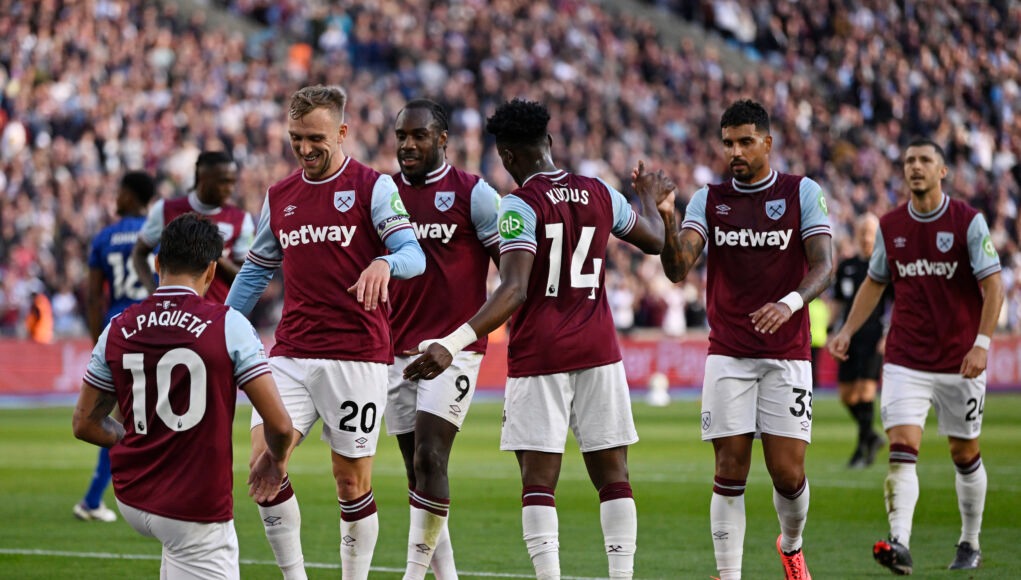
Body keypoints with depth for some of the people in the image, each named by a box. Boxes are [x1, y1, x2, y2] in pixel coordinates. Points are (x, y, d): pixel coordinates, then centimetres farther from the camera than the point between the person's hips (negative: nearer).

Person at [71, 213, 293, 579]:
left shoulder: (118, 329, 0)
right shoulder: (228, 325, -11)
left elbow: (85, 424, 10)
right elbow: (279, 424, -11)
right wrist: (275, 460, 11)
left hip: (132, 499, 6)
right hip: (197, 507, -6)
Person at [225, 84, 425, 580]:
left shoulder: (374, 187, -1)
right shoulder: (278, 197, 14)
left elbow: (413, 254, -12)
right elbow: (256, 271, 24)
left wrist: (384, 263, -35)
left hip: (357, 356, -4)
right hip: (291, 354, 4)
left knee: (352, 480, 0)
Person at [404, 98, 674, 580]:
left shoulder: (521, 204, -9)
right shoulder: (600, 194, 8)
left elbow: (514, 291, -21)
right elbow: (655, 241, 26)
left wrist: (453, 344, -28)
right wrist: (649, 200, 48)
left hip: (539, 356, -4)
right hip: (598, 350, 4)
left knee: (538, 481, -3)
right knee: (612, 476, 7)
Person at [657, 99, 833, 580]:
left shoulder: (802, 193, 2)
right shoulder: (708, 200, 7)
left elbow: (823, 265, -7)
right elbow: (678, 269, -5)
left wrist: (790, 302, -27)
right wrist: (666, 219, -24)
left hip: (787, 355, -1)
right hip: (728, 355, 1)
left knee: (788, 473, -3)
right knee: (730, 472, -5)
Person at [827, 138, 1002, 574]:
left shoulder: (968, 221, -7)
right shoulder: (890, 226, 5)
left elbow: (992, 286, -9)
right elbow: (875, 283, 17)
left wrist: (982, 343, -20)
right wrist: (848, 331, 6)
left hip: (959, 360, -2)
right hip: (905, 360, 2)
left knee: (964, 453, 9)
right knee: (902, 446, -15)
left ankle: (970, 545, 26)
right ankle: (899, 546, -25)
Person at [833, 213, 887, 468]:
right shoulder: (846, 267, 14)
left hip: (874, 339, -6)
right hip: (850, 339, 6)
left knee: (865, 390, -14)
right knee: (847, 395, 4)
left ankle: (863, 448, -7)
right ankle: (872, 437, 23)